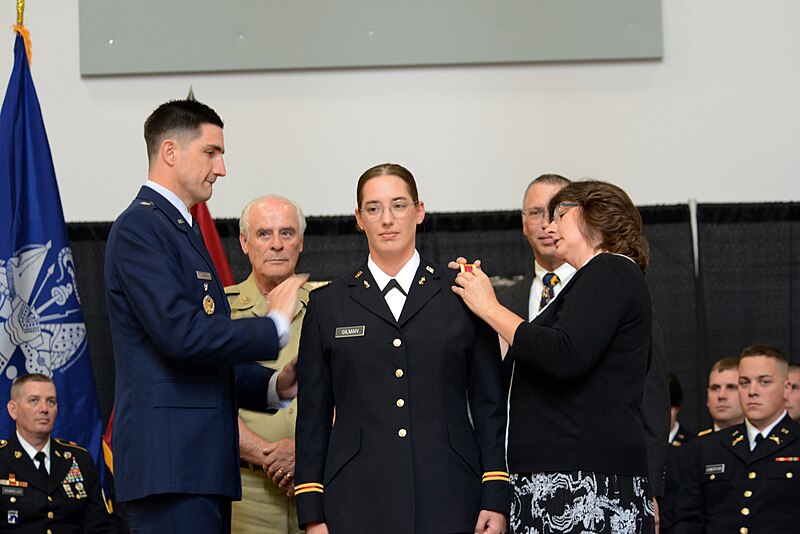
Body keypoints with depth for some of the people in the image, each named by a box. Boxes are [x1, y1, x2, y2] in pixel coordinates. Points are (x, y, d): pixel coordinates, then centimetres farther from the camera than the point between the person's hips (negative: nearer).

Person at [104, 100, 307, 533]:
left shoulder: (182, 231, 23)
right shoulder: (139, 228, -8)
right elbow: (181, 334, -20)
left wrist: (272, 385, 9)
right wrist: (274, 326, -9)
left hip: (203, 459, 10)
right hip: (170, 462, -10)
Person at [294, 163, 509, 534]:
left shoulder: (462, 295, 9)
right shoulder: (327, 305, 11)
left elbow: (490, 406, 8)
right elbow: (313, 417, 10)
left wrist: (495, 499, 0)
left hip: (448, 501, 0)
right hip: (357, 502, 0)